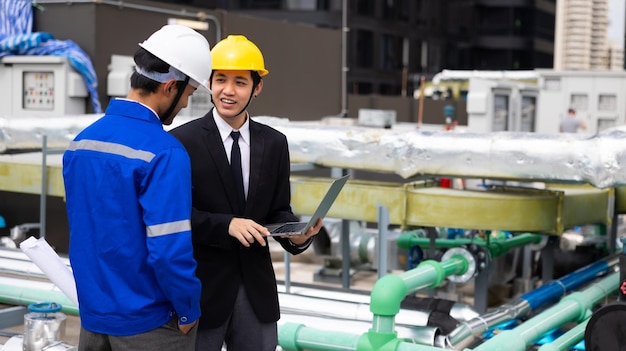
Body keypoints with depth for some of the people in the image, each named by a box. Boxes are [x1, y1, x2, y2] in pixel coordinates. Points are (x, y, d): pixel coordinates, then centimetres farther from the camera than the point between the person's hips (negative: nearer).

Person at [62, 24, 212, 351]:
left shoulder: (80, 141, 3)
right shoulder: (164, 153, -20)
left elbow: (86, 230, 11)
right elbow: (170, 250, -23)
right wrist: (188, 310, -9)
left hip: (94, 313, 6)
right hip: (148, 321, -6)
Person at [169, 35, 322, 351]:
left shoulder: (274, 143, 5)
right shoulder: (182, 141, -9)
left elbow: (278, 211, 8)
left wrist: (297, 235, -13)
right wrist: (226, 225, -23)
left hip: (256, 286, 4)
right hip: (202, 286, -4)